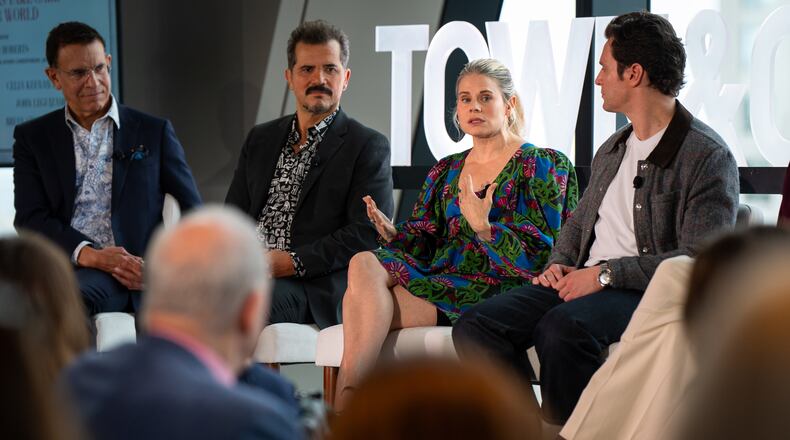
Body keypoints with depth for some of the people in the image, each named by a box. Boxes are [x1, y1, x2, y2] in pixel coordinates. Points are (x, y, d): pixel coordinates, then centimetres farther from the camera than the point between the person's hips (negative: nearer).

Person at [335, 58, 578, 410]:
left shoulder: (541, 166, 5)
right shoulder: (445, 172, 23)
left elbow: (537, 256, -5)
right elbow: (423, 244, 17)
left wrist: (483, 227, -20)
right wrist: (392, 233, -5)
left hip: (495, 290, -6)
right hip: (441, 279, 6)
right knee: (365, 263, -26)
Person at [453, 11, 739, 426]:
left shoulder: (707, 155, -8)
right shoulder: (611, 149, 19)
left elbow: (700, 261, -16)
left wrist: (605, 274, -17)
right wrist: (559, 263, 8)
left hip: (649, 293, -8)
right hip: (582, 282, 8)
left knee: (561, 328, -38)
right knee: (474, 326, -14)